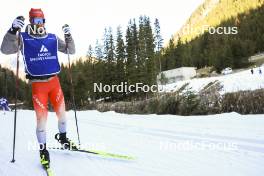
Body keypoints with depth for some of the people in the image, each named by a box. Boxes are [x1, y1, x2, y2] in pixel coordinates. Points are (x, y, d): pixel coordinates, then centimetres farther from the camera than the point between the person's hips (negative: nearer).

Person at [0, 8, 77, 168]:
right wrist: (13, 30, -28)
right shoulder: (23, 38, -1)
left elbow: (71, 51, 8)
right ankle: (43, 149, 13)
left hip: (54, 81, 3)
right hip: (38, 84, -3)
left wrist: (68, 36, -9)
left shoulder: (53, 38, 7)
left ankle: (63, 138, 35)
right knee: (42, 117, -6)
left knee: (61, 112, 10)